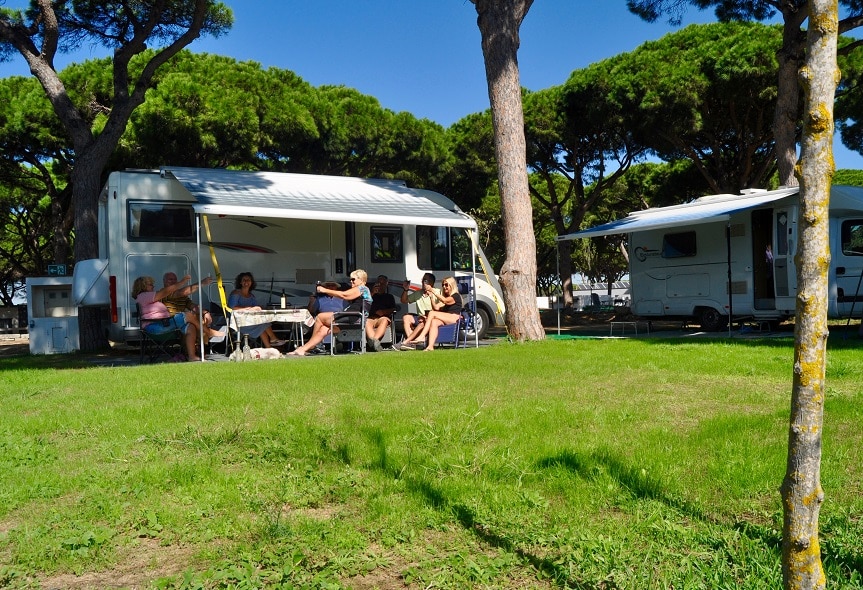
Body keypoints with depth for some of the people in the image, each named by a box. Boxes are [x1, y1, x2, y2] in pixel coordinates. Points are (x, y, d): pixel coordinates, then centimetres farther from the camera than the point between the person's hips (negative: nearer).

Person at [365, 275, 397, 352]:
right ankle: (375, 342, -61)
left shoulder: (389, 297, 29)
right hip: (372, 318, 0)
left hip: (384, 317, 0)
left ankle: (374, 340, -60)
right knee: (367, 322, -37)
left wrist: (383, 312, -5)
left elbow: (393, 309, 13)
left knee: (384, 320, -39)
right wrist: (372, 293, 10)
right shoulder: (374, 296, 31)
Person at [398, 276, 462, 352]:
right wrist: (431, 296, 3)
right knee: (434, 322, -28)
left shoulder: (456, 296, 5)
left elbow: (445, 301, -15)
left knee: (432, 313, -24)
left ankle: (422, 337, -35)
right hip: (445, 319, 6)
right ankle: (430, 346, -48)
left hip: (454, 318, -6)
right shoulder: (445, 296, 30)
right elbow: (436, 307, 15)